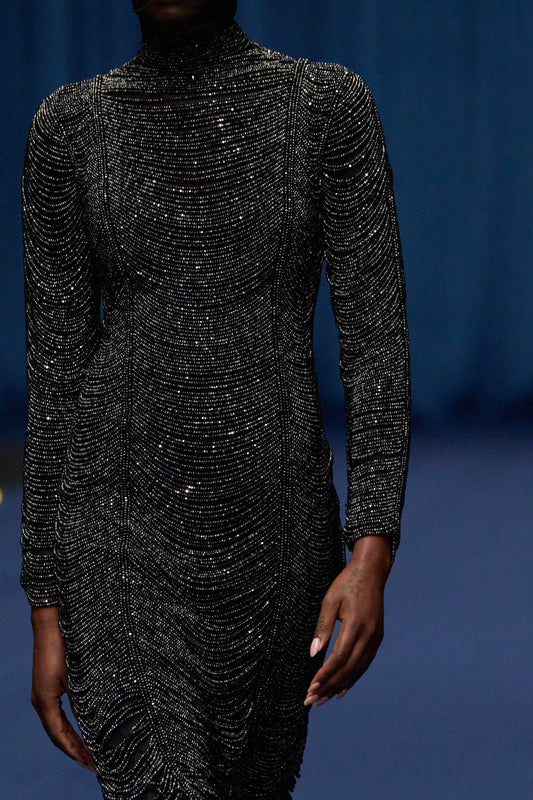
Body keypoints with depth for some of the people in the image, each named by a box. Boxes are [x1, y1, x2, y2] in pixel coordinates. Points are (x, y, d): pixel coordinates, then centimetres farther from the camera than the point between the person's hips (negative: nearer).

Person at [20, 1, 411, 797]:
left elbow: (377, 337, -4)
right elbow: (55, 371, 3)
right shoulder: (70, 127, 2)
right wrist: (48, 610, 1)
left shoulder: (331, 104, 0)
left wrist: (374, 551, -15)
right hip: (123, 534, -1)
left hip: (277, 528, 1)